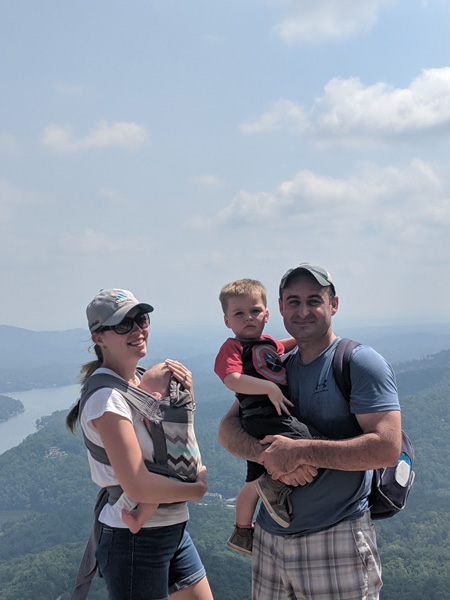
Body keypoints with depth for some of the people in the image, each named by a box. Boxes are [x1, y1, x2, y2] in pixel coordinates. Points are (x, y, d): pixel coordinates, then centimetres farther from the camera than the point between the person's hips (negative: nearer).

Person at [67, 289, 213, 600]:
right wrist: (198, 488, -11)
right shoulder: (107, 396, -21)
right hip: (134, 539, -9)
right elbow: (138, 486, -27)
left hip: (172, 528, 9)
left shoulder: (142, 378, 6)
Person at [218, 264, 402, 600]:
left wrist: (298, 451, -20)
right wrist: (268, 454, -16)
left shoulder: (360, 363, -9)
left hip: (337, 537, -5)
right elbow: (228, 430, 4)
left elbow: (387, 449, -19)